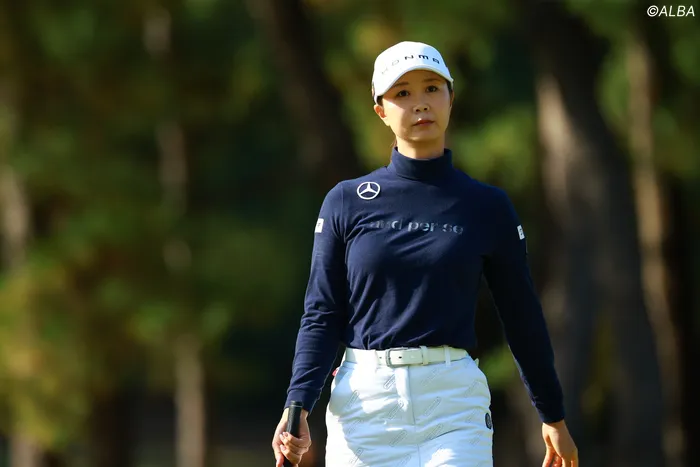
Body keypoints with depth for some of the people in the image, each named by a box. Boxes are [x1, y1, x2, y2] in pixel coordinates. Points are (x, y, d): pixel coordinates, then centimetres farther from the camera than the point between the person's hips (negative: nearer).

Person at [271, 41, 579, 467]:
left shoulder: (487, 206, 6)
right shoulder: (346, 202, 7)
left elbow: (522, 317, 11)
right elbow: (322, 315, 5)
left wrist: (554, 416, 16)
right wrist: (297, 408, -8)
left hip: (454, 401, -1)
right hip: (364, 400, 1)